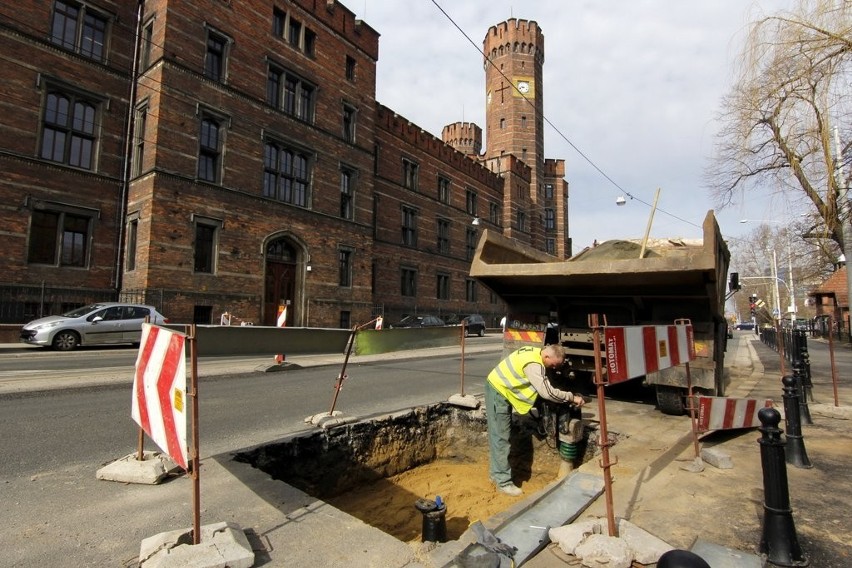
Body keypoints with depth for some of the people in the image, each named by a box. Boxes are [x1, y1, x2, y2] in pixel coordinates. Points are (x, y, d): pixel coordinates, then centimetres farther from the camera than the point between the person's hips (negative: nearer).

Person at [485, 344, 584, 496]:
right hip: (498, 391, -10)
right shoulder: (533, 364, -27)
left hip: (501, 389, 10)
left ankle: (496, 473, 30)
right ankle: (503, 482, 5)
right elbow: (548, 392, -28)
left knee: (498, 436, 17)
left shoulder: (535, 352, 2)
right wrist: (572, 397, -18)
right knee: (501, 437, -4)